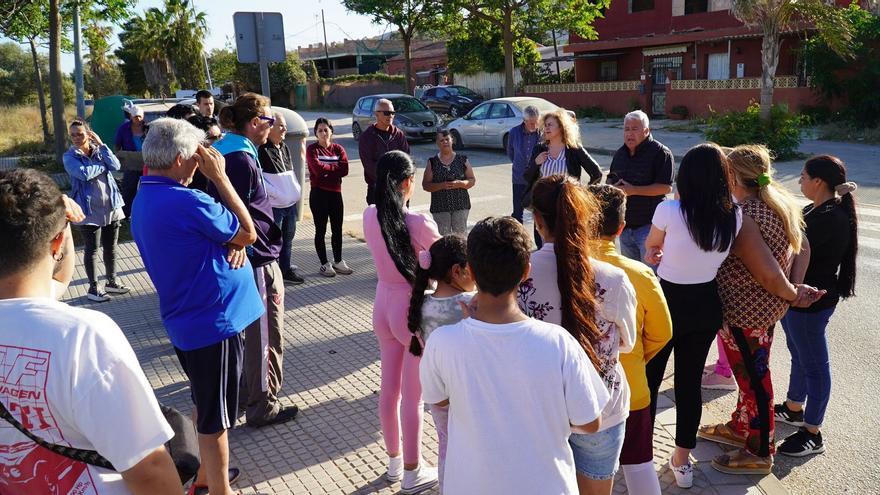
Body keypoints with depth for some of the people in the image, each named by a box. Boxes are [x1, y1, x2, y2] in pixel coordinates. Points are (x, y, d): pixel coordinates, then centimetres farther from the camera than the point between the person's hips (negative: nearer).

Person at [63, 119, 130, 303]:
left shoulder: (99, 150, 7)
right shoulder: (70, 156, -4)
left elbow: (116, 166, -10)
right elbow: (83, 173, -22)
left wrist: (101, 145, -10)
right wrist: (103, 166, -8)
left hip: (111, 206, 4)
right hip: (89, 210, -4)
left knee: (111, 247, 13)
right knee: (91, 249, 5)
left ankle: (111, 281, 28)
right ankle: (93, 288, 15)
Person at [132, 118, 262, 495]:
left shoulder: (143, 201, 6)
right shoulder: (185, 201, -24)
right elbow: (249, 232, -12)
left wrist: (233, 244, -9)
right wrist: (219, 177, -11)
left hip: (185, 320, 10)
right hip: (213, 321, -10)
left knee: (205, 404, 25)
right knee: (215, 415, 4)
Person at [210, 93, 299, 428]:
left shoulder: (225, 152, 11)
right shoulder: (241, 159, -20)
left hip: (243, 259, 10)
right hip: (258, 260, -10)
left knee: (252, 331, 23)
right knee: (266, 337, 2)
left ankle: (246, 392, 38)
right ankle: (263, 408, 14)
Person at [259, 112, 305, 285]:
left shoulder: (284, 147, 13)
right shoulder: (262, 150, -14)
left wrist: (297, 190, 9)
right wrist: (277, 194, -19)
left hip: (291, 203, 8)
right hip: (273, 205, -8)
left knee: (288, 239, 18)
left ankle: (286, 270, 31)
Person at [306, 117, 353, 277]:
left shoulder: (338, 149, 6)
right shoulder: (312, 149, -4)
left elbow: (344, 170, -8)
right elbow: (317, 169, -19)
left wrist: (326, 170, -14)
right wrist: (335, 168, -7)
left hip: (336, 193, 4)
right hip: (319, 194, -4)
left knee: (337, 229, 10)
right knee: (321, 230, 5)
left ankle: (338, 262, 23)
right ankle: (325, 264, 14)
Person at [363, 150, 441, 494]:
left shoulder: (369, 216, -6)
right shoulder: (419, 223, -24)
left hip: (383, 307, 6)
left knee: (389, 388, 20)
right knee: (412, 396, 8)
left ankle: (394, 461, 38)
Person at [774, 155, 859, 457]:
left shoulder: (831, 218, -25)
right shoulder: (816, 209, 6)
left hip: (811, 301, -10)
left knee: (813, 364, 3)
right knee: (799, 355, 24)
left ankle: (812, 435, 16)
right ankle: (793, 409, 43)